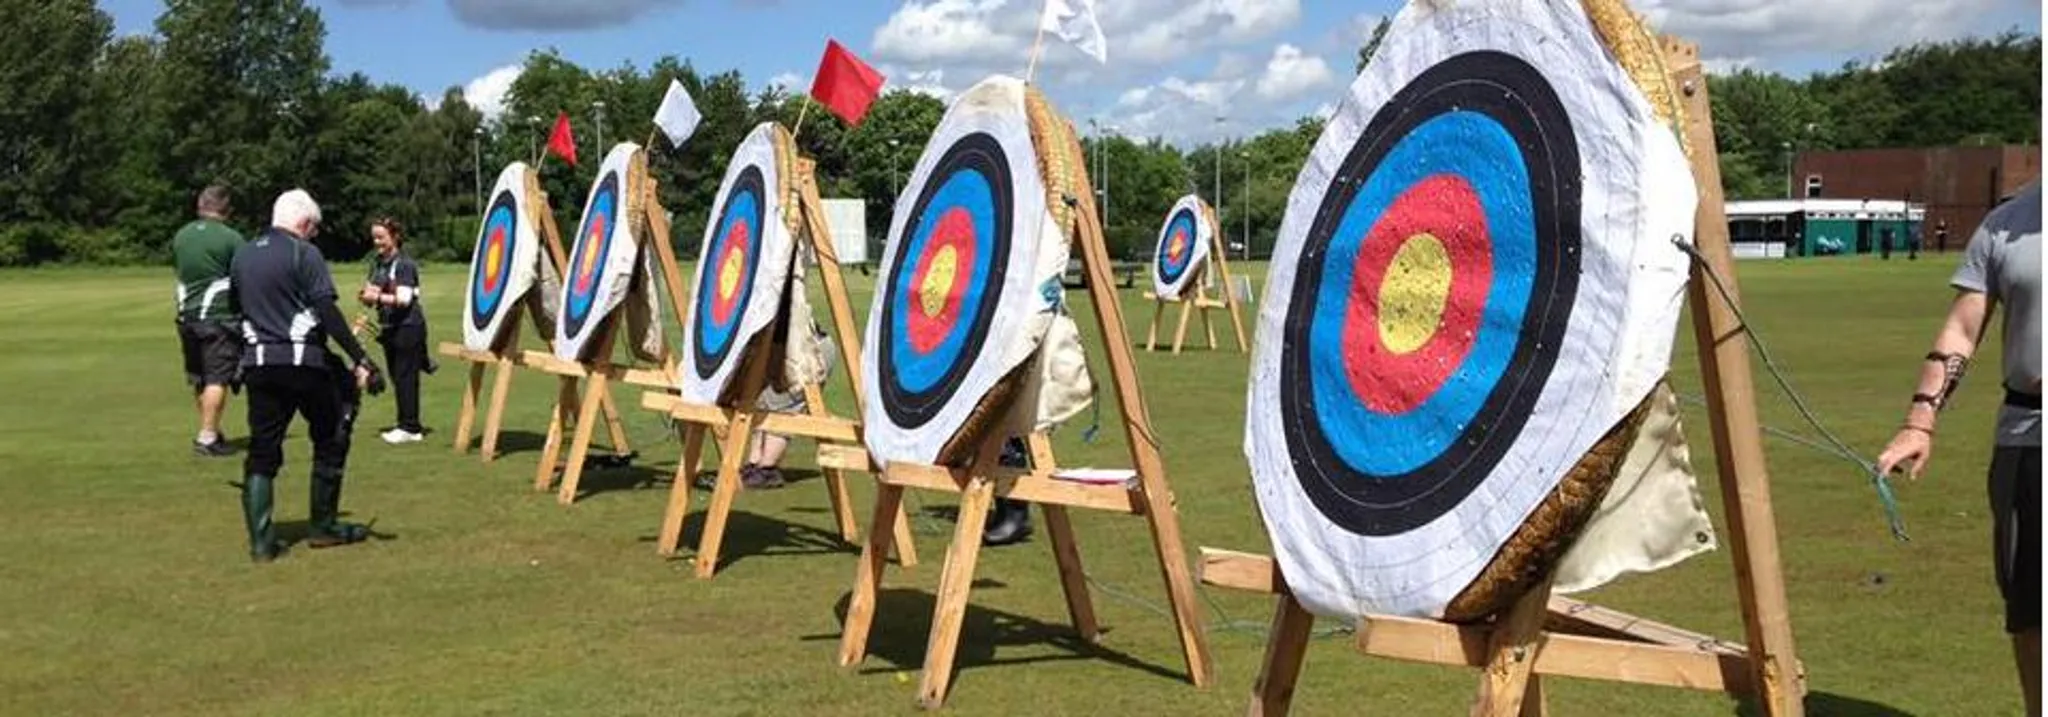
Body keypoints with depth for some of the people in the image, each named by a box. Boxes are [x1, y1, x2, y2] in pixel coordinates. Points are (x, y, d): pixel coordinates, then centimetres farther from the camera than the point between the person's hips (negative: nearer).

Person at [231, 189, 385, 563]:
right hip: (304, 363, -5)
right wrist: (361, 360, -16)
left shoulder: (242, 256, 13)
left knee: (262, 452, 8)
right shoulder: (304, 253, -6)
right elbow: (328, 312, -15)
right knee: (330, 441, 11)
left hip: (258, 364, 6)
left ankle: (261, 541, 2)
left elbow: (237, 311, 18)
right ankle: (323, 526, 16)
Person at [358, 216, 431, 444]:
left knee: (405, 376, -7)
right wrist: (366, 297, -10)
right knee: (396, 377, 11)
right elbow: (371, 295, 13)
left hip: (408, 326, -8)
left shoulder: (404, 264, -10)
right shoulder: (377, 265, 12)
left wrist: (378, 297, -29)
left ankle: (410, 428, -3)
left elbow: (404, 299, -17)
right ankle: (406, 424, 19)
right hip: (389, 327, 8)